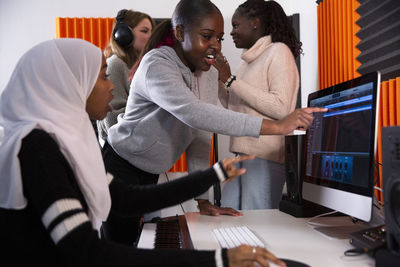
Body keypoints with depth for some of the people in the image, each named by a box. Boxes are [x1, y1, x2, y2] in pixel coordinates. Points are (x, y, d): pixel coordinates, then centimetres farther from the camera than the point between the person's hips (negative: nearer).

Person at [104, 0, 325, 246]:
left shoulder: (210, 75, 0)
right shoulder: (156, 65, -25)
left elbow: (201, 136, 1)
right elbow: (193, 113, -42)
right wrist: (277, 126, -46)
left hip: (149, 175, 7)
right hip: (119, 170, -7)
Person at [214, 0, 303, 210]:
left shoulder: (278, 51, -5)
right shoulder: (248, 60, 18)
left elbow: (280, 108, -18)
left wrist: (231, 80, -15)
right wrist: (217, 77, 11)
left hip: (266, 158, -8)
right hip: (243, 154, 8)